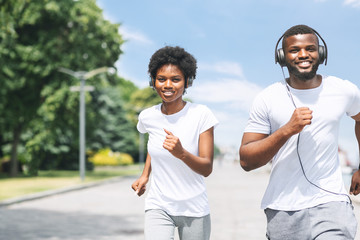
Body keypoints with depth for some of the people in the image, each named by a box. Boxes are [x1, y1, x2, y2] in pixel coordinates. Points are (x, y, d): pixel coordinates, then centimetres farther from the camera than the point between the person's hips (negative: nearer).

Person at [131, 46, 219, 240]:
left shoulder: (200, 114, -11)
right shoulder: (147, 117, -1)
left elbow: (207, 169, -14)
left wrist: (181, 153, -31)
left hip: (194, 210, -1)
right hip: (158, 207, 1)